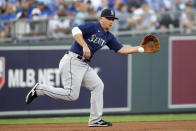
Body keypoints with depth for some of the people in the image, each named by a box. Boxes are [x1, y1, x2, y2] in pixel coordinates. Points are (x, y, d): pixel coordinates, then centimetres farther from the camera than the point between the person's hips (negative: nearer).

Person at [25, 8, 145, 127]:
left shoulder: (108, 36, 16)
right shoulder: (93, 27, -9)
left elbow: (121, 49, 16)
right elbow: (76, 30, -23)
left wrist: (139, 49, 7)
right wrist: (85, 46, -33)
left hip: (84, 66, 9)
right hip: (72, 62, -9)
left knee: (98, 85, 4)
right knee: (72, 95, -15)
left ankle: (95, 120, 9)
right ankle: (40, 89, -2)